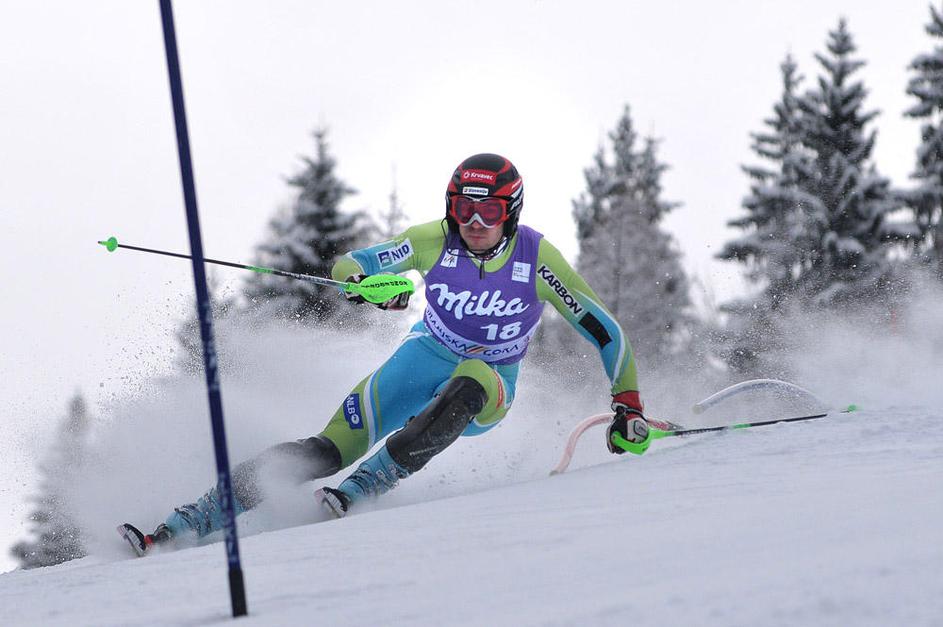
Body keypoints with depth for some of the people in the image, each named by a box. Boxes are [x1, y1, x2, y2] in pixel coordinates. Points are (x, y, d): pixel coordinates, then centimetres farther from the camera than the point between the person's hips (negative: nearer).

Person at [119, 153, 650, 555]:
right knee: (331, 449, -19)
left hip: (489, 392, -1)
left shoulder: (537, 258, -20)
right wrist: (369, 285, -34)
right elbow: (347, 267, -10)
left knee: (471, 379, -40)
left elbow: (604, 331, -13)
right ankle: (190, 523, -23)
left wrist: (629, 406, -20)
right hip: (425, 358, 1)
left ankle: (366, 486, -38)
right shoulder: (434, 240, -16)